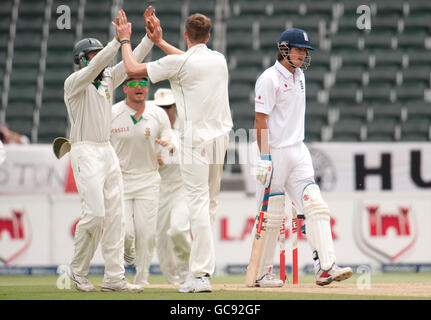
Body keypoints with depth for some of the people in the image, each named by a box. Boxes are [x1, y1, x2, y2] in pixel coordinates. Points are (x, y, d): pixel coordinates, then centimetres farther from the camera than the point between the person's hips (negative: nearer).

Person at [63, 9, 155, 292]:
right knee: (95, 213, -14)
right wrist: (119, 38, -25)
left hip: (108, 152, 8)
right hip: (86, 152, -8)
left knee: (116, 215, 1)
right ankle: (78, 272, 2)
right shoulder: (74, 82, -6)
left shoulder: (107, 80, 15)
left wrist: (151, 37, -1)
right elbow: (97, 65, -23)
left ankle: (114, 277, 0)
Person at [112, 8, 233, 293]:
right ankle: (204, 268, 18)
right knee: (210, 203, 14)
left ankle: (201, 276, -15)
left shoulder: (179, 63, -10)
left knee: (199, 203, -10)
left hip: (196, 139, -7)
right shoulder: (219, 59, 10)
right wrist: (160, 41, 36)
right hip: (221, 138, 7)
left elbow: (133, 69, -3)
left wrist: (125, 39, 12)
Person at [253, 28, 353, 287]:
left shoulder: (299, 76, 15)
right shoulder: (269, 79, -11)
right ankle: (261, 274, 9)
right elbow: (261, 120, -15)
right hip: (275, 153, -8)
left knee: (316, 206, -7)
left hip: (298, 151, 8)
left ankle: (326, 267, -15)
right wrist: (264, 158, -21)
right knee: (271, 217, -2)